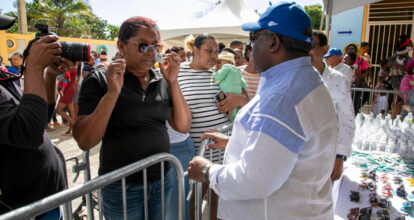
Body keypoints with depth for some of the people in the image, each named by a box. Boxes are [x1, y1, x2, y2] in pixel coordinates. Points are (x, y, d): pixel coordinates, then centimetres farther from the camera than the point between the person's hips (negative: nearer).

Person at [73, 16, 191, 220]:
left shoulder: (162, 81, 1)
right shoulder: (99, 80, -10)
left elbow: (183, 126, -4)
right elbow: (85, 142, -17)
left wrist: (173, 82, -13)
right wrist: (112, 93, -26)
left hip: (163, 180, 4)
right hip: (122, 187, -4)